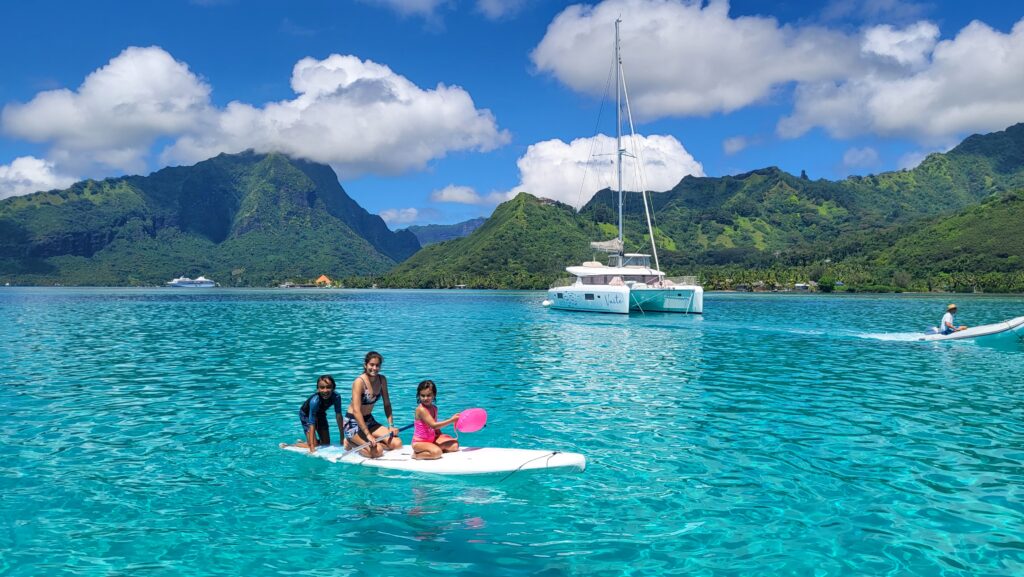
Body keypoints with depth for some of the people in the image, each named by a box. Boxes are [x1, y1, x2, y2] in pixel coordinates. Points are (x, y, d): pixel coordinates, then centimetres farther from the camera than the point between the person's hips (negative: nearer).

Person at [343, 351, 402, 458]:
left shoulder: (382, 380, -1)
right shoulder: (359, 382, -21)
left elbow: (387, 404, 7)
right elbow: (356, 411, -26)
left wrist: (391, 425, -6)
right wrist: (368, 435, -31)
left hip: (369, 421, 7)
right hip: (353, 423, -7)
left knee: (397, 443, -9)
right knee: (377, 451, -26)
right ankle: (352, 443, 1)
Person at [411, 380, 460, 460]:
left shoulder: (434, 408, 5)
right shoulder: (421, 409, -21)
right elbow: (434, 425, -27)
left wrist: (442, 436, 0)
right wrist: (451, 420, -24)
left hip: (432, 439, 9)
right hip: (419, 442, -9)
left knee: (454, 445, -1)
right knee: (437, 452, -34)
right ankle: (417, 454, -8)